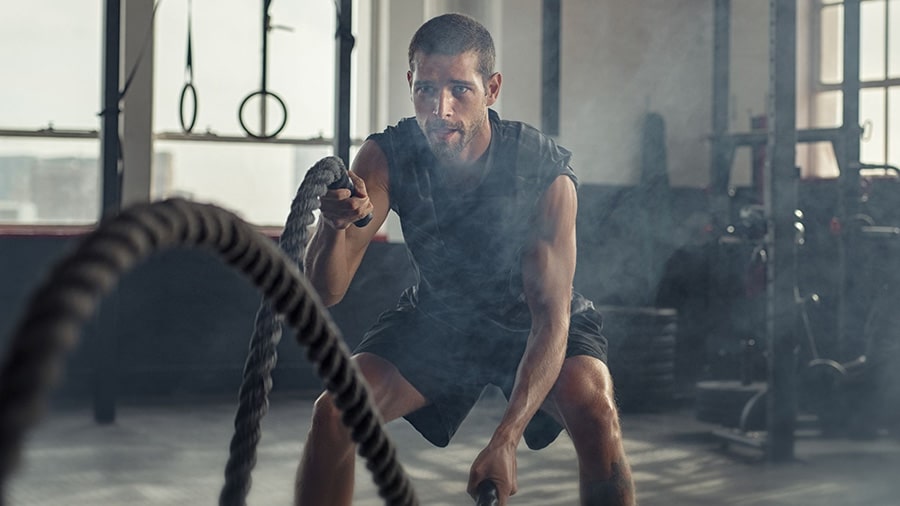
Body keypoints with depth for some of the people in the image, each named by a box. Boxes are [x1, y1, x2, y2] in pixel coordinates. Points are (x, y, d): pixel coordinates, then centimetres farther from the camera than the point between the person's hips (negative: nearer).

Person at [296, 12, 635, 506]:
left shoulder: (545, 174, -32)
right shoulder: (387, 158, -24)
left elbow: (551, 317, -34)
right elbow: (326, 292, -29)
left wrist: (505, 439, -47)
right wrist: (334, 224, -53)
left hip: (531, 325, -2)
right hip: (435, 317, 2)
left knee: (595, 416, -30)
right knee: (332, 413, -18)